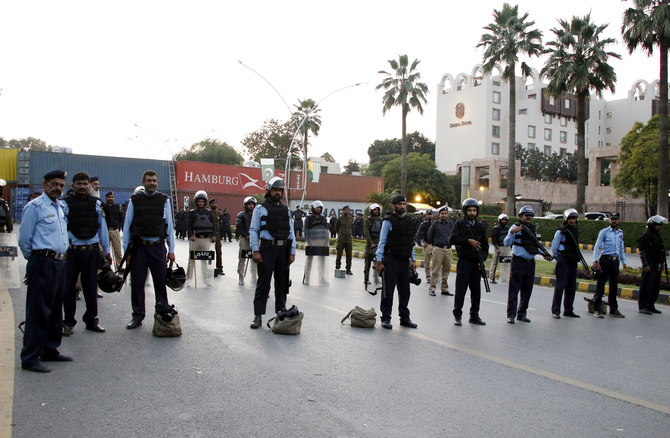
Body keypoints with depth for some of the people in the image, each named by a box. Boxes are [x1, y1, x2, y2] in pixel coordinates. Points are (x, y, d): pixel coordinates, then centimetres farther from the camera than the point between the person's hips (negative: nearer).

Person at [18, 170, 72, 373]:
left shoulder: (61, 207, 15)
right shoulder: (34, 207, -8)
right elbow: (24, 239, -6)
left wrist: (60, 257, 17)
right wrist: (34, 259, 4)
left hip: (59, 263, 8)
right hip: (43, 263, -8)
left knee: (55, 310, 14)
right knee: (38, 311, -4)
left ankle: (50, 350, 25)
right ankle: (30, 358, 4)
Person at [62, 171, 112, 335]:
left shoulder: (96, 203, 7)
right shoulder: (65, 204, 0)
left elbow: (102, 227, 11)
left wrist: (106, 251, 12)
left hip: (92, 251, 2)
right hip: (71, 251, -2)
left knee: (91, 287, 10)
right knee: (68, 286, 2)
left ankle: (91, 320, 24)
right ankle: (69, 321, 18)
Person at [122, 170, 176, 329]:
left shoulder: (164, 200, 6)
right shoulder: (134, 200, 5)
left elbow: (169, 225, 8)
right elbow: (127, 225, 7)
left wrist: (171, 250, 5)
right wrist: (126, 250, 2)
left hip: (158, 246, 0)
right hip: (139, 247, 0)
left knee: (161, 282, 3)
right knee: (137, 283, 6)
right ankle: (138, 316, 17)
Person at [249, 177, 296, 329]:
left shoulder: (286, 210, 16)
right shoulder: (260, 208, 2)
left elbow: (291, 232, 15)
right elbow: (253, 230, -3)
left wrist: (292, 252, 7)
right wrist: (255, 251, -12)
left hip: (283, 249, 5)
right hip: (267, 249, -5)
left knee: (282, 283, 11)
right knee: (263, 284, -3)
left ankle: (281, 312, 23)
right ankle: (258, 316, 2)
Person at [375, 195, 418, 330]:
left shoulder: (409, 221, 13)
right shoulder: (388, 221, -6)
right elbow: (382, 241, -6)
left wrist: (413, 259, 16)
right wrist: (379, 261, -10)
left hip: (405, 261, 6)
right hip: (391, 260, -6)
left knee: (405, 291, 10)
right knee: (388, 291, 0)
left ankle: (404, 318, 21)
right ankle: (386, 319, 10)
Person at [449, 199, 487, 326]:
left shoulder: (481, 227, 12)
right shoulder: (459, 224, 0)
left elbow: (485, 246, 14)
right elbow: (452, 239, -13)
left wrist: (482, 259, -1)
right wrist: (468, 241, -19)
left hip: (477, 263, 4)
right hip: (464, 261, -4)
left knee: (476, 290, 8)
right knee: (460, 289, -3)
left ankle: (474, 315, 19)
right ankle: (457, 315, 6)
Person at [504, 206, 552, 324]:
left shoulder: (532, 228, 16)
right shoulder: (516, 227, -4)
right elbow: (506, 243, -12)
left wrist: (543, 254, 15)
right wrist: (512, 232, -26)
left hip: (530, 262, 7)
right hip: (518, 262, -7)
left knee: (527, 290, 10)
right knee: (514, 289, -5)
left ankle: (522, 314, 19)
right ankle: (511, 314, -1)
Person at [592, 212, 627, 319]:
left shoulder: (621, 233, 15)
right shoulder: (604, 232, -1)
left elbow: (622, 249, 23)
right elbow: (597, 246, -5)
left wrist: (624, 262, 19)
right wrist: (596, 261, -13)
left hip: (615, 261, 6)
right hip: (605, 259, -5)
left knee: (614, 286, 10)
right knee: (601, 285, -6)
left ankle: (613, 310, 19)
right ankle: (597, 309, -4)